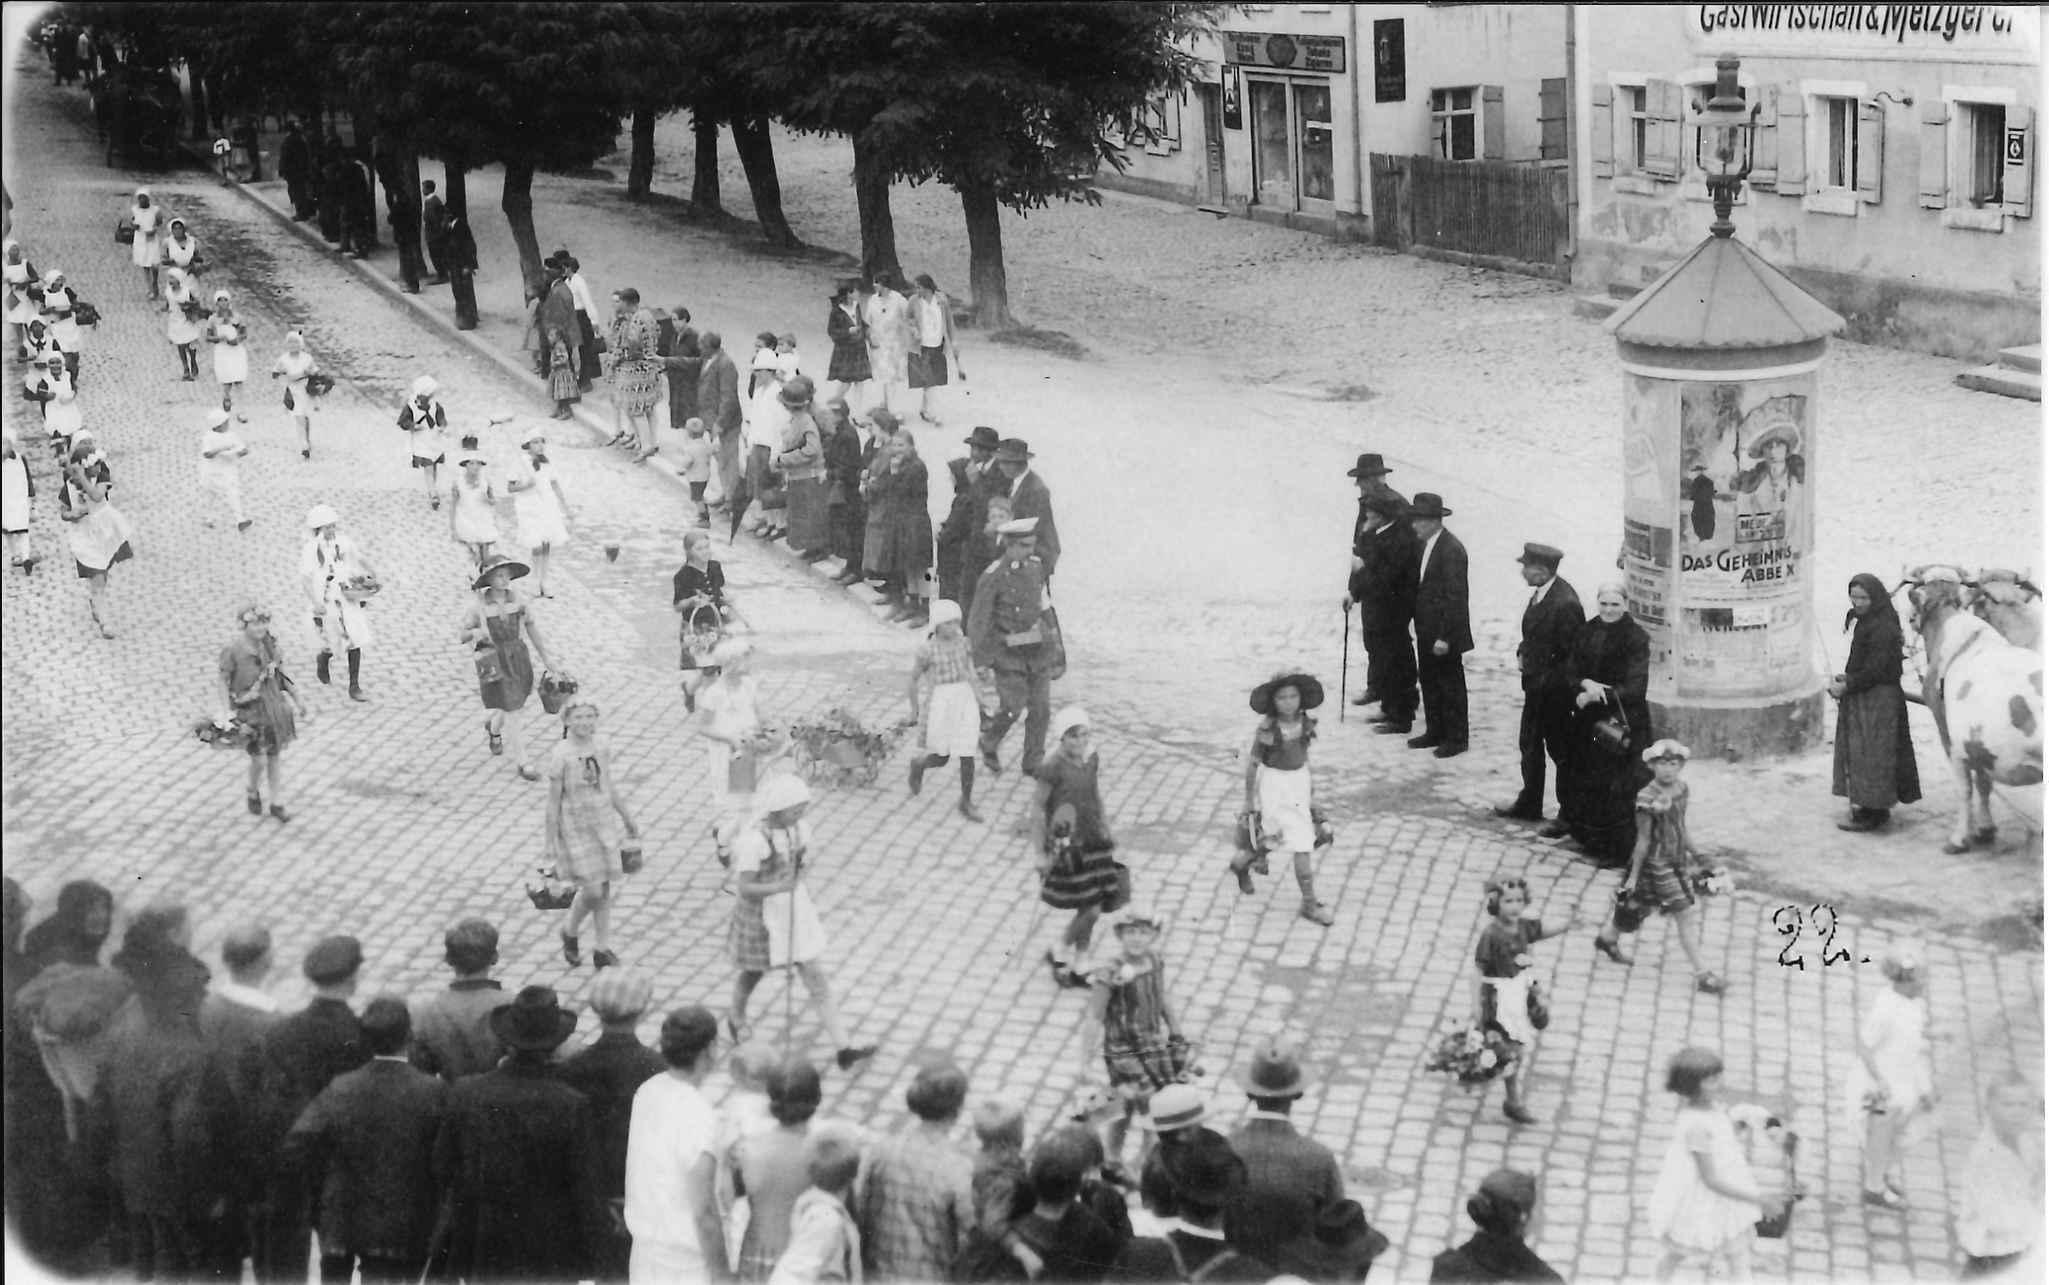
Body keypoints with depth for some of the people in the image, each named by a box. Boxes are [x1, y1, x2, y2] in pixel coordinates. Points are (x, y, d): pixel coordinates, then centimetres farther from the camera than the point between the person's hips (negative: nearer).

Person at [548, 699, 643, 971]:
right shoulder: (561, 755, -17)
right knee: (592, 890, -8)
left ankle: (603, 949, 21)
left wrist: (627, 818, 19)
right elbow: (553, 801, -13)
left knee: (605, 889, 9)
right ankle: (569, 933, 21)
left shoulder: (602, 748, -1)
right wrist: (551, 841, -11)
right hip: (576, 829, -5)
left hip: (603, 824, 5)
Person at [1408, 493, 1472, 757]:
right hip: (1426, 631, 8)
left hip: (1444, 633, -8)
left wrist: (1444, 636, -21)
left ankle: (1456, 739, 15)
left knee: (1450, 685, 4)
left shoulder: (1451, 549, -21)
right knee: (1428, 681, 17)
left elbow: (1455, 596, -21)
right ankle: (1435, 732, 29)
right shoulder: (1422, 545, 5)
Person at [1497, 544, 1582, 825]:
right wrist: (1523, 653, 1)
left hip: (1555, 692, -9)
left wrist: (1546, 678, -17)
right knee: (1529, 745, 19)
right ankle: (1529, 805, 34)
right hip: (1537, 686, 9)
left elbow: (1572, 654, -22)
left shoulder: (1565, 603, -26)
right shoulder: (1540, 593, 2)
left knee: (1560, 750, 5)